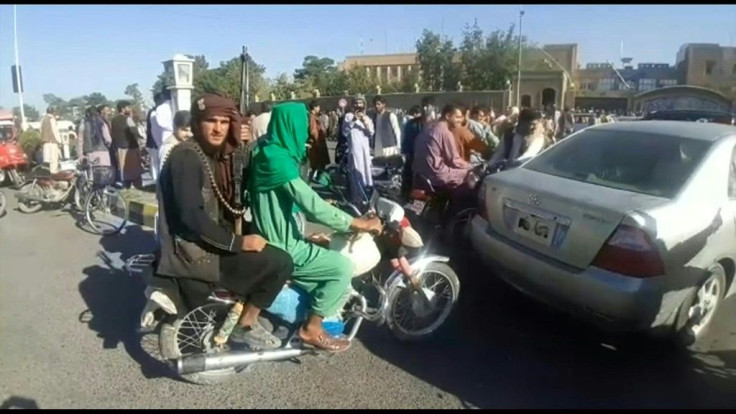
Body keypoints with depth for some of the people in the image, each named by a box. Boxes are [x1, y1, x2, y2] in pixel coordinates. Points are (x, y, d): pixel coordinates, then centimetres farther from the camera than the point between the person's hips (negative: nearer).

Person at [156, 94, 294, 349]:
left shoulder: (214, 156, 13)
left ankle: (245, 315, 27)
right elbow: (191, 216, -27)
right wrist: (238, 242, -25)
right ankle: (244, 327, 1)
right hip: (193, 252, -10)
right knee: (280, 262, -17)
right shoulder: (186, 158, -18)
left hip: (207, 241, 10)